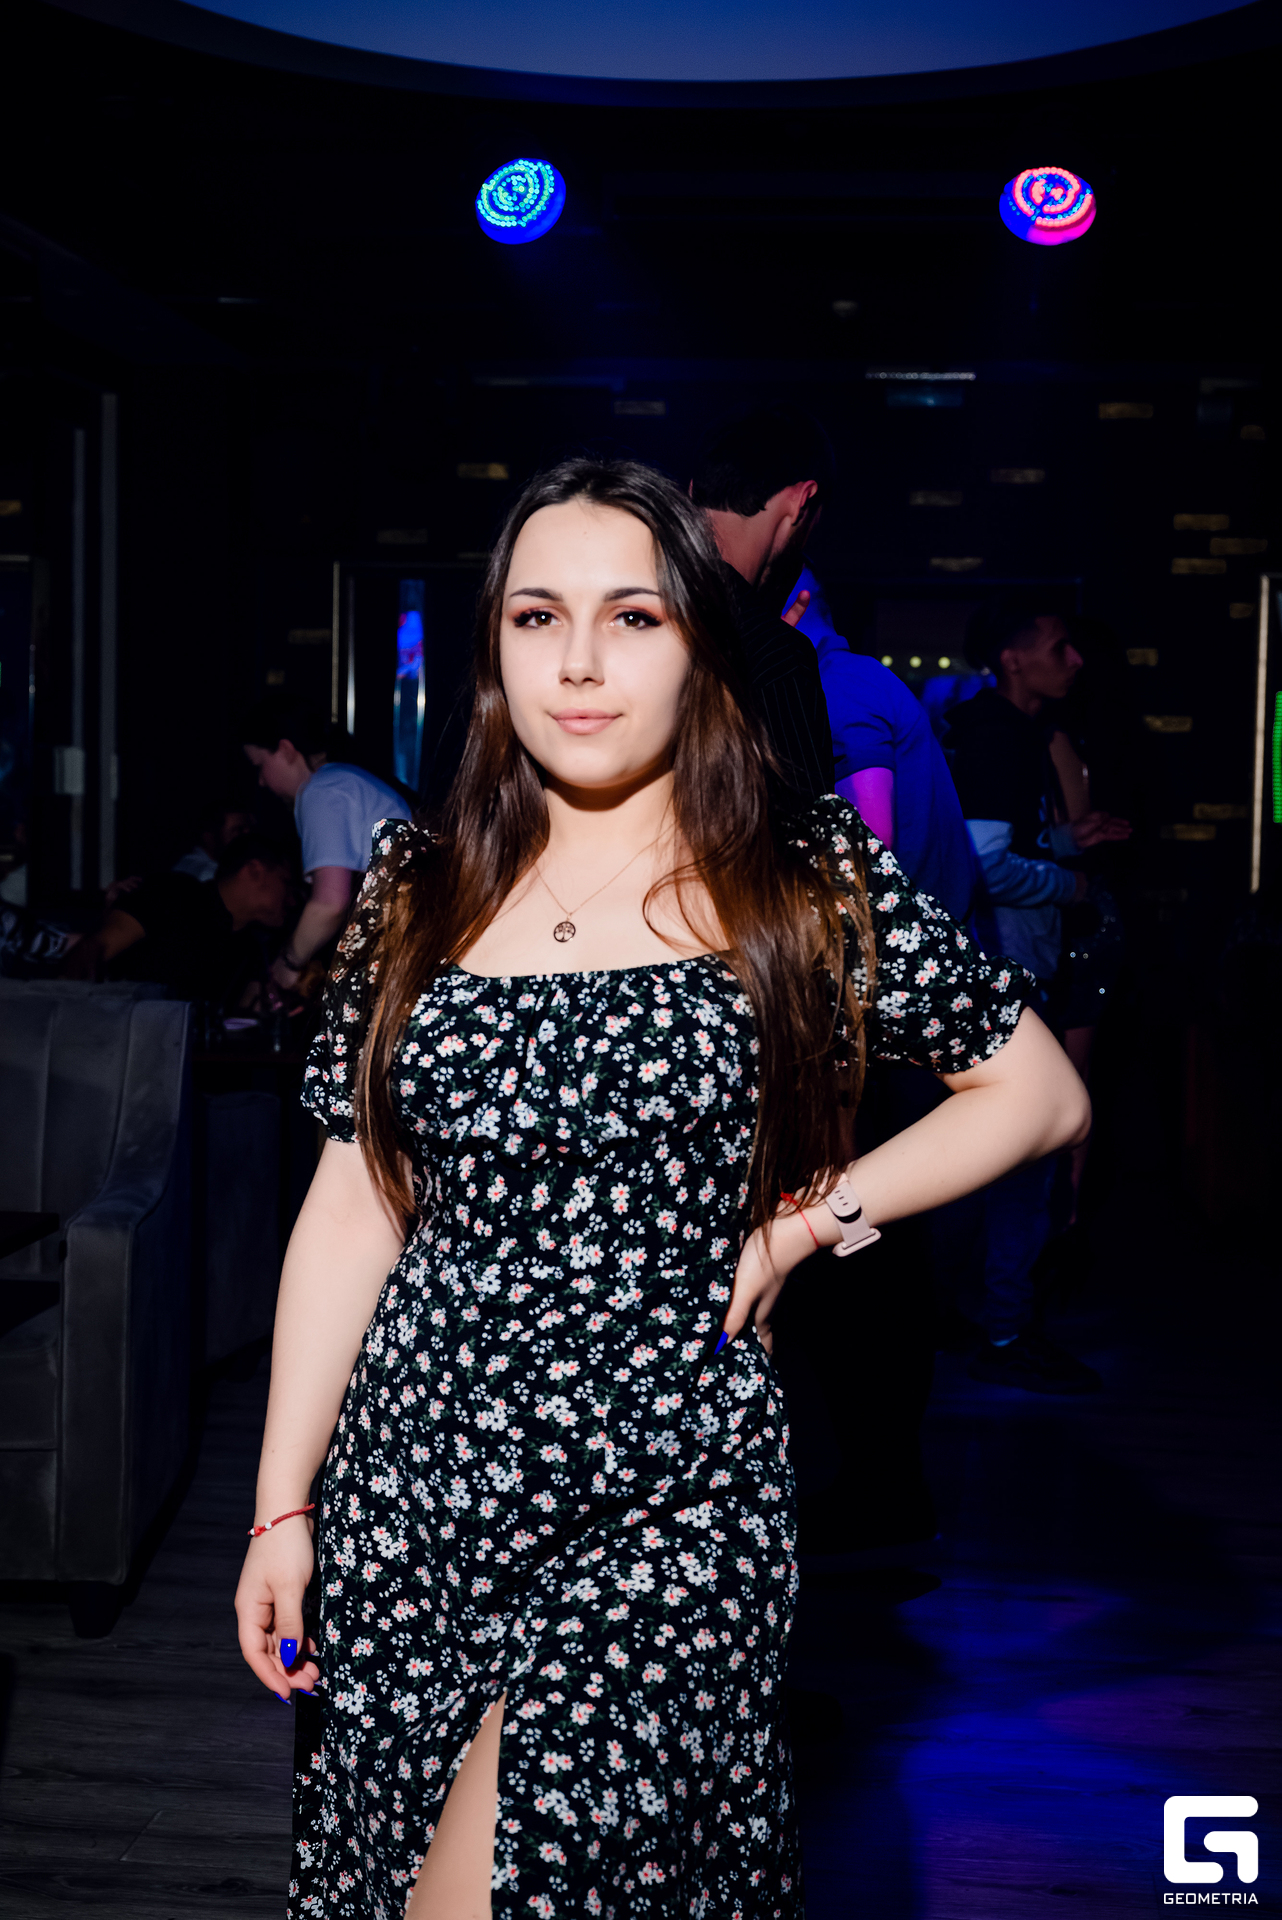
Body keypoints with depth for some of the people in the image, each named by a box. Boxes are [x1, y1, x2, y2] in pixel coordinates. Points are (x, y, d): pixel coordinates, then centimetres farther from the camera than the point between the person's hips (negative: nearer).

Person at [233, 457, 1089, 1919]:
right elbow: (354, 1205, 6)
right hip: (410, 1480, 4)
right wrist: (282, 1507, 5)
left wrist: (811, 1217, -4)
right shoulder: (422, 892, 5)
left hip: (667, 1493, -3)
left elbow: (1041, 1092, 6)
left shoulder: (811, 889, -3)